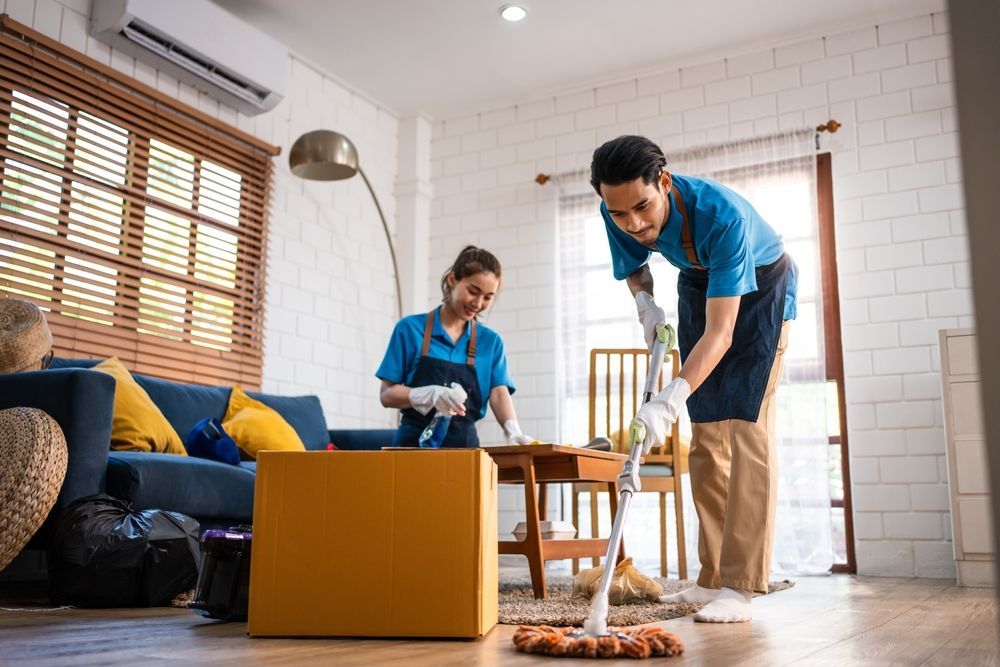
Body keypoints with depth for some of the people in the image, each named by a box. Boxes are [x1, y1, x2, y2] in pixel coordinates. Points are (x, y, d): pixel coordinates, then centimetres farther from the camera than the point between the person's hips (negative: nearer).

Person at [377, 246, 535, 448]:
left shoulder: (490, 341, 9)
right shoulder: (410, 328, 2)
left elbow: (499, 393, 0)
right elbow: (387, 394, 0)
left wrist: (513, 430, -19)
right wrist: (431, 394, -17)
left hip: (465, 445, 2)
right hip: (414, 443, -1)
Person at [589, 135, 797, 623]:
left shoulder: (722, 213, -40)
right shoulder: (618, 216, -22)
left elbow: (720, 333, -43)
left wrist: (668, 402, -54)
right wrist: (644, 300, -19)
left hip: (759, 287, -5)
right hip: (697, 285, 6)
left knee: (746, 427, -17)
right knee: (705, 435, 2)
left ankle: (738, 588, -16)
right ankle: (712, 580, 7)